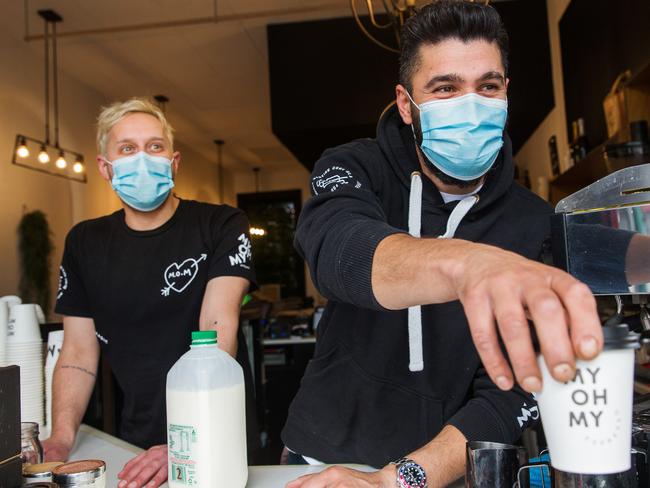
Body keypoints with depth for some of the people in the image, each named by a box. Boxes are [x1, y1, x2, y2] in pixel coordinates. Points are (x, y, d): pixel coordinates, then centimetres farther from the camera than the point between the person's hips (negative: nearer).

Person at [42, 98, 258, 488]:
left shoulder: (222, 226, -11)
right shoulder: (85, 243, 3)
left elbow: (218, 335, -21)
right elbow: (79, 353, 4)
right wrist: (62, 437, -10)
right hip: (135, 441, 4)